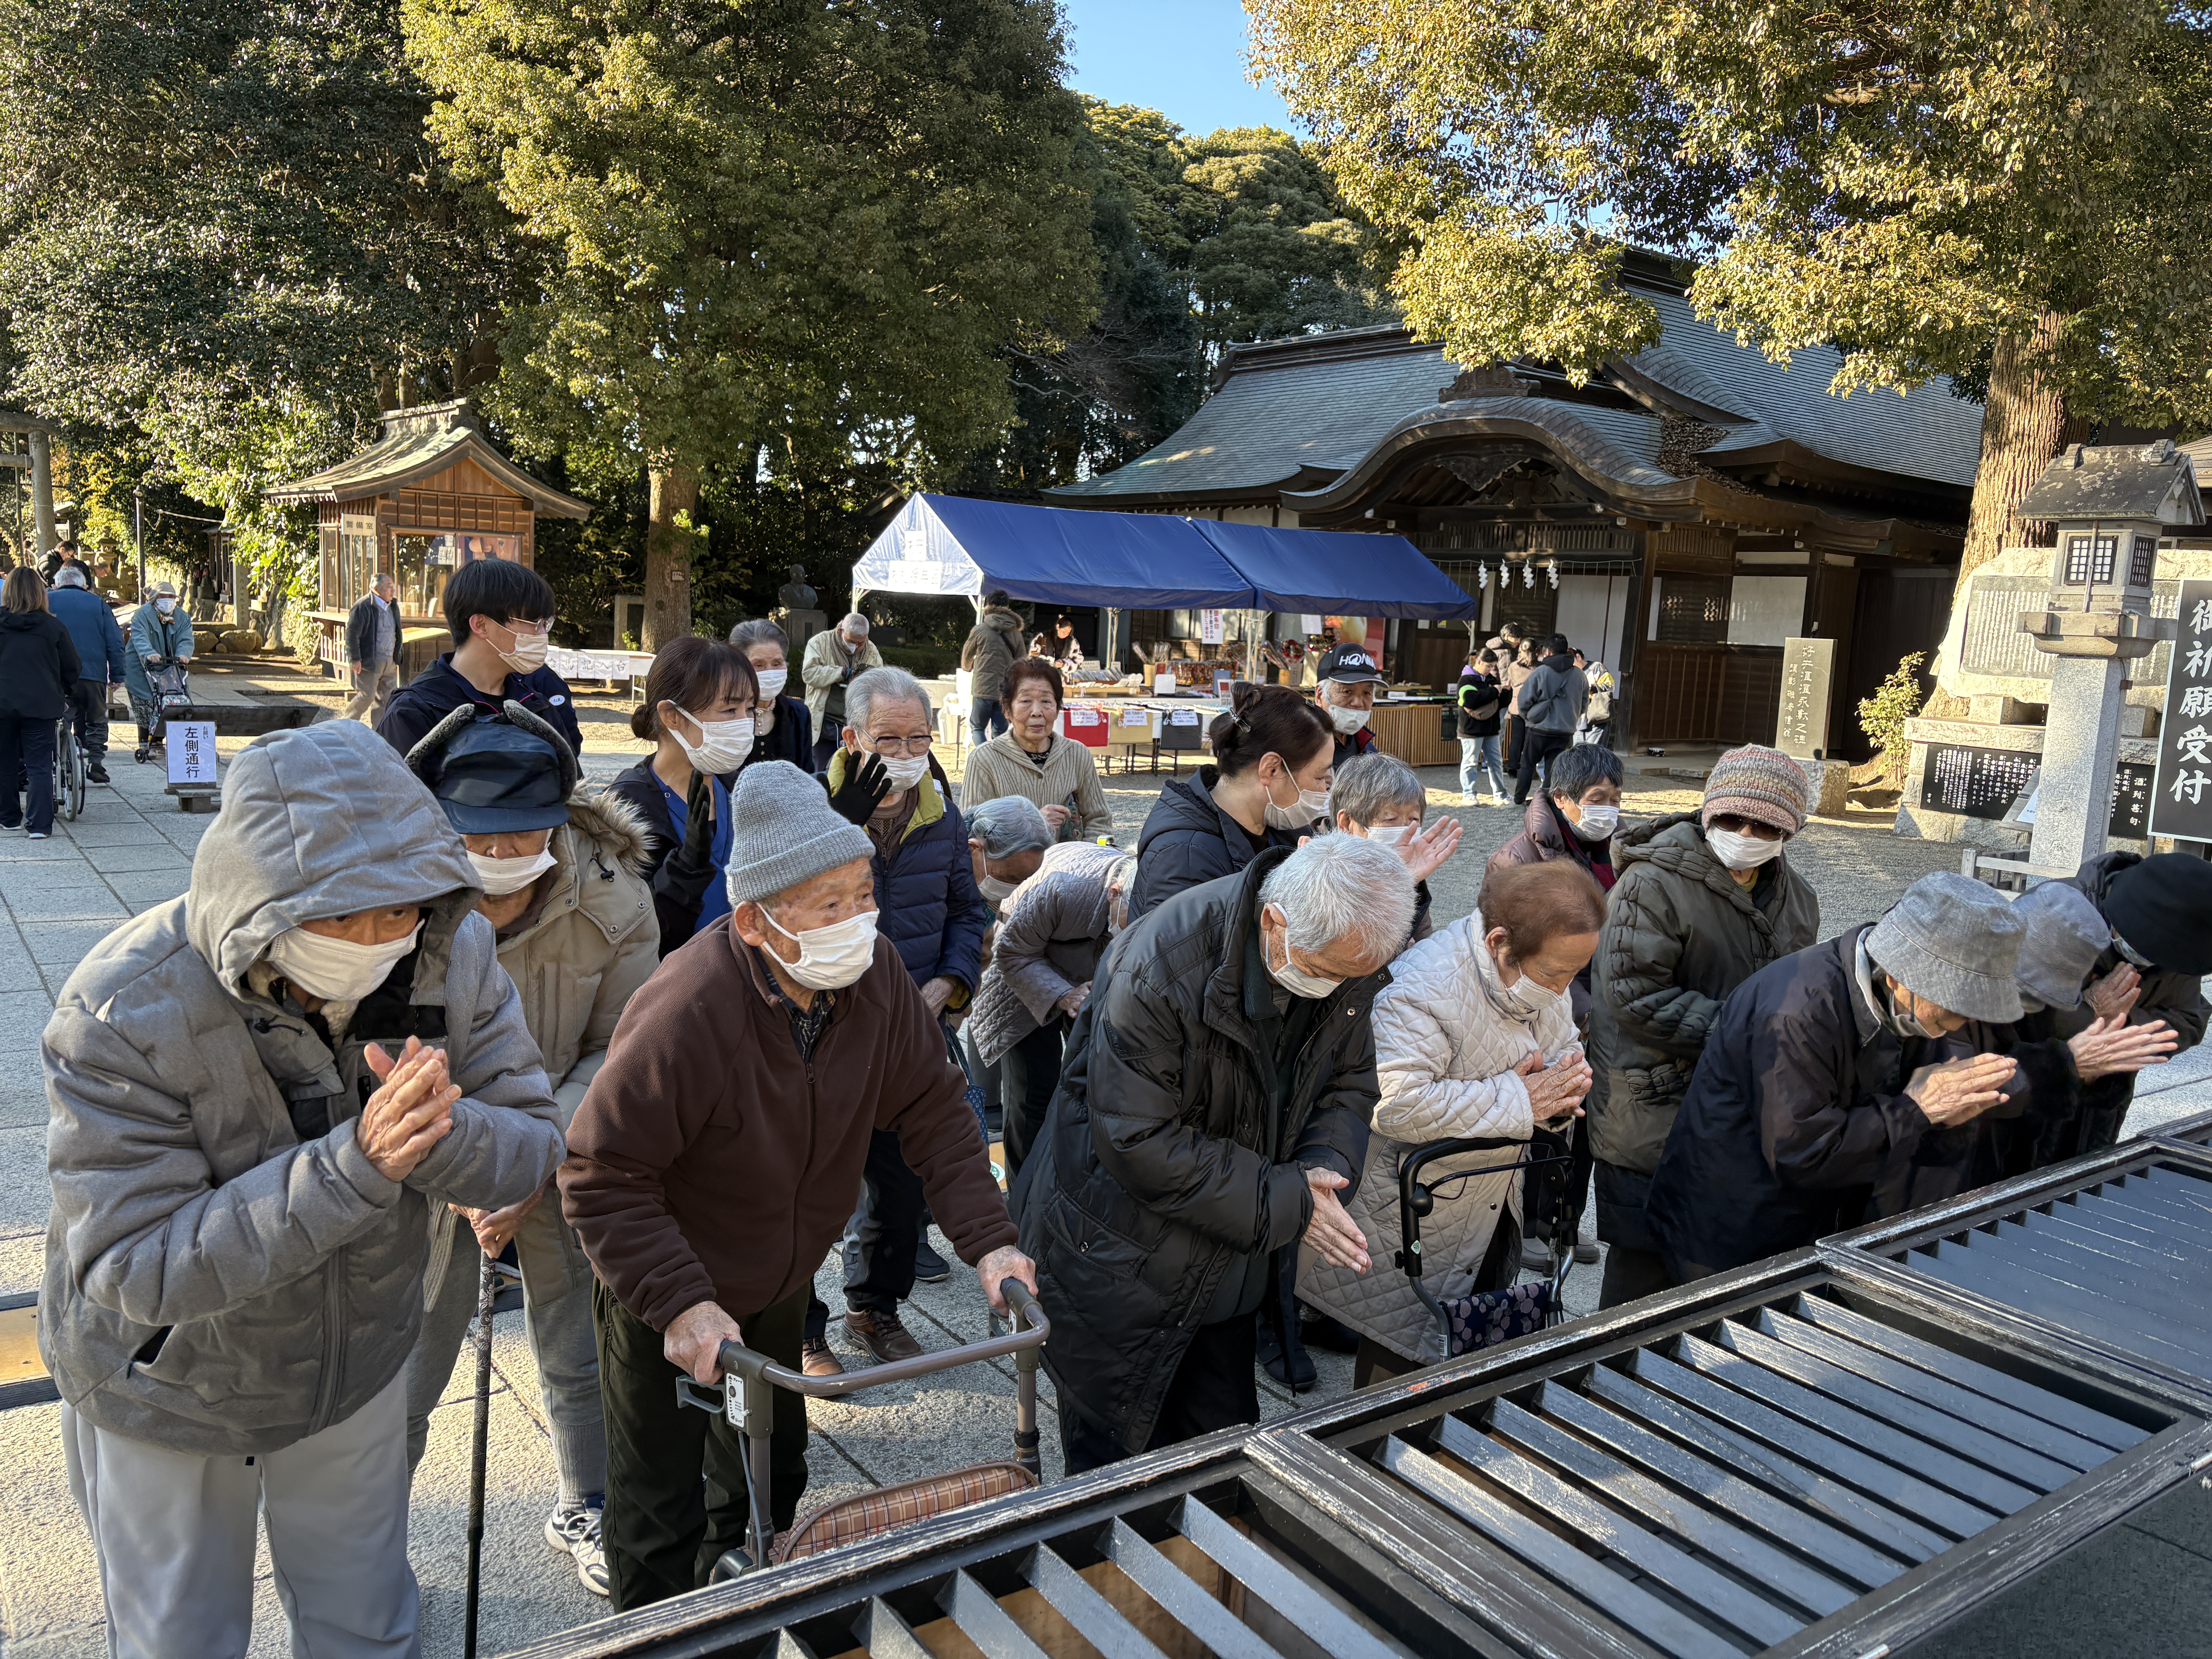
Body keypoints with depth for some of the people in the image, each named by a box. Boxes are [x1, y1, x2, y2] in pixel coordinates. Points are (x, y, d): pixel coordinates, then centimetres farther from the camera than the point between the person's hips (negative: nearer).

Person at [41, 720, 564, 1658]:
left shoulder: (454, 954, -21)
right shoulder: (123, 1014, -32)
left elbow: (531, 1149, -17)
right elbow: (138, 1271, -33)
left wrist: (440, 1135, -41)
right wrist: (354, 1166, -46)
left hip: (357, 1367, 3)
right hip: (171, 1401, -3)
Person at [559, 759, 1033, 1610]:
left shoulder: (875, 972, -17)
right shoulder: (687, 1011, -35)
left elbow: (933, 1108, -9)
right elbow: (601, 1177, -28)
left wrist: (987, 1239, -17)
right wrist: (680, 1305, -35)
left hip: (781, 1289, 6)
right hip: (668, 1307, -6)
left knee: (772, 1478, 26)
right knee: (662, 1517, 7)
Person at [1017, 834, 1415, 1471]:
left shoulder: (1350, 956, -11)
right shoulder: (1159, 967, -31)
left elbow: (1350, 1081, 4)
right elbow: (1138, 1143, -27)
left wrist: (1326, 1168, -17)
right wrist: (1281, 1201, -24)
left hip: (1229, 1262, 6)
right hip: (1121, 1260, -5)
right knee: (1115, 1468, 10)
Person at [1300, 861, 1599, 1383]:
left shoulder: (1547, 977, -2)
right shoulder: (1423, 988, -30)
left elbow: (1564, 1055, 13)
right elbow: (1394, 1105, -39)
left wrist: (1563, 1092, -13)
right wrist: (1514, 1100, -31)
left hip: (1491, 1216, 8)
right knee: (1398, 1374, 7)